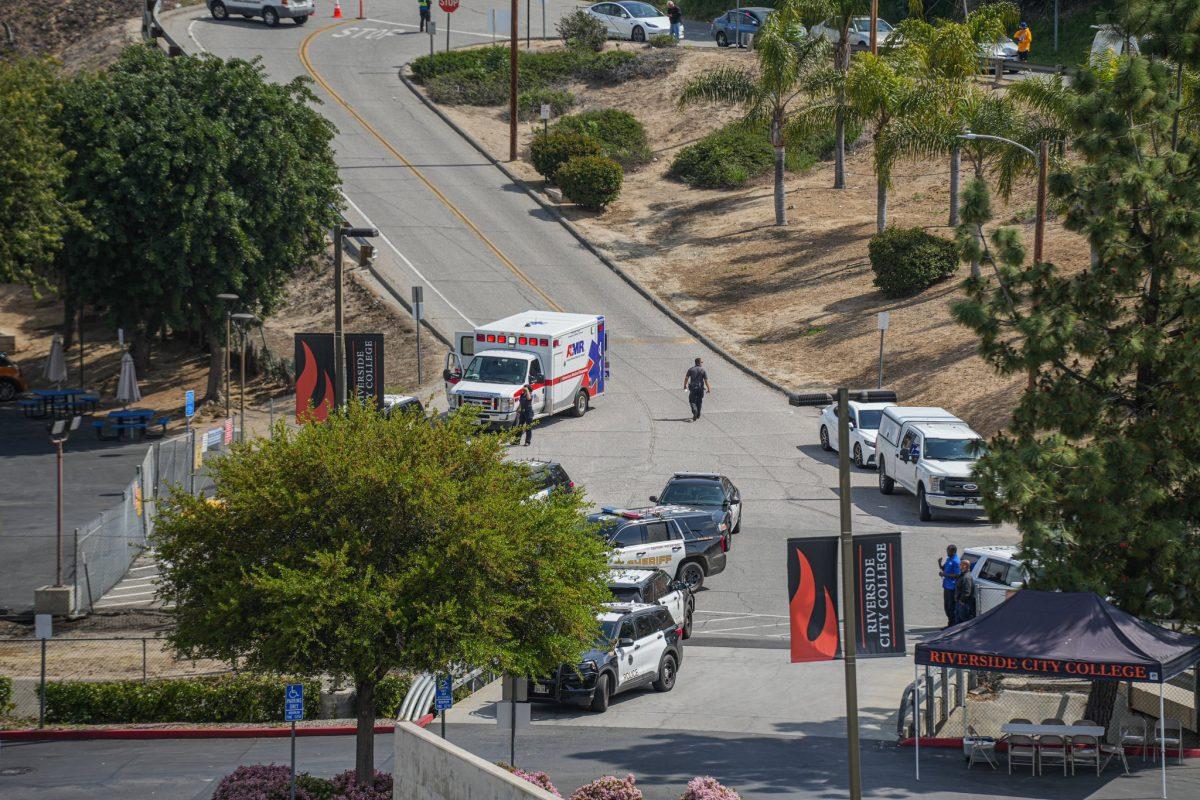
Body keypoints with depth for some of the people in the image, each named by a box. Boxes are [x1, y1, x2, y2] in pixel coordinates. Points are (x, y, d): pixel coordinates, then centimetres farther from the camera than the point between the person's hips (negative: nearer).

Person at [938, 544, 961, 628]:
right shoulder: (948, 559, 11)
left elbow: (957, 575, -21)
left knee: (951, 606, -4)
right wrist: (940, 564, 2)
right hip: (946, 586, 10)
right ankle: (950, 623, 26)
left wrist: (945, 575, -20)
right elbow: (943, 568, 22)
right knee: (946, 606, 16)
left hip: (952, 587, -10)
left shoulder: (955, 562, -18)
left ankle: (953, 624, 4)